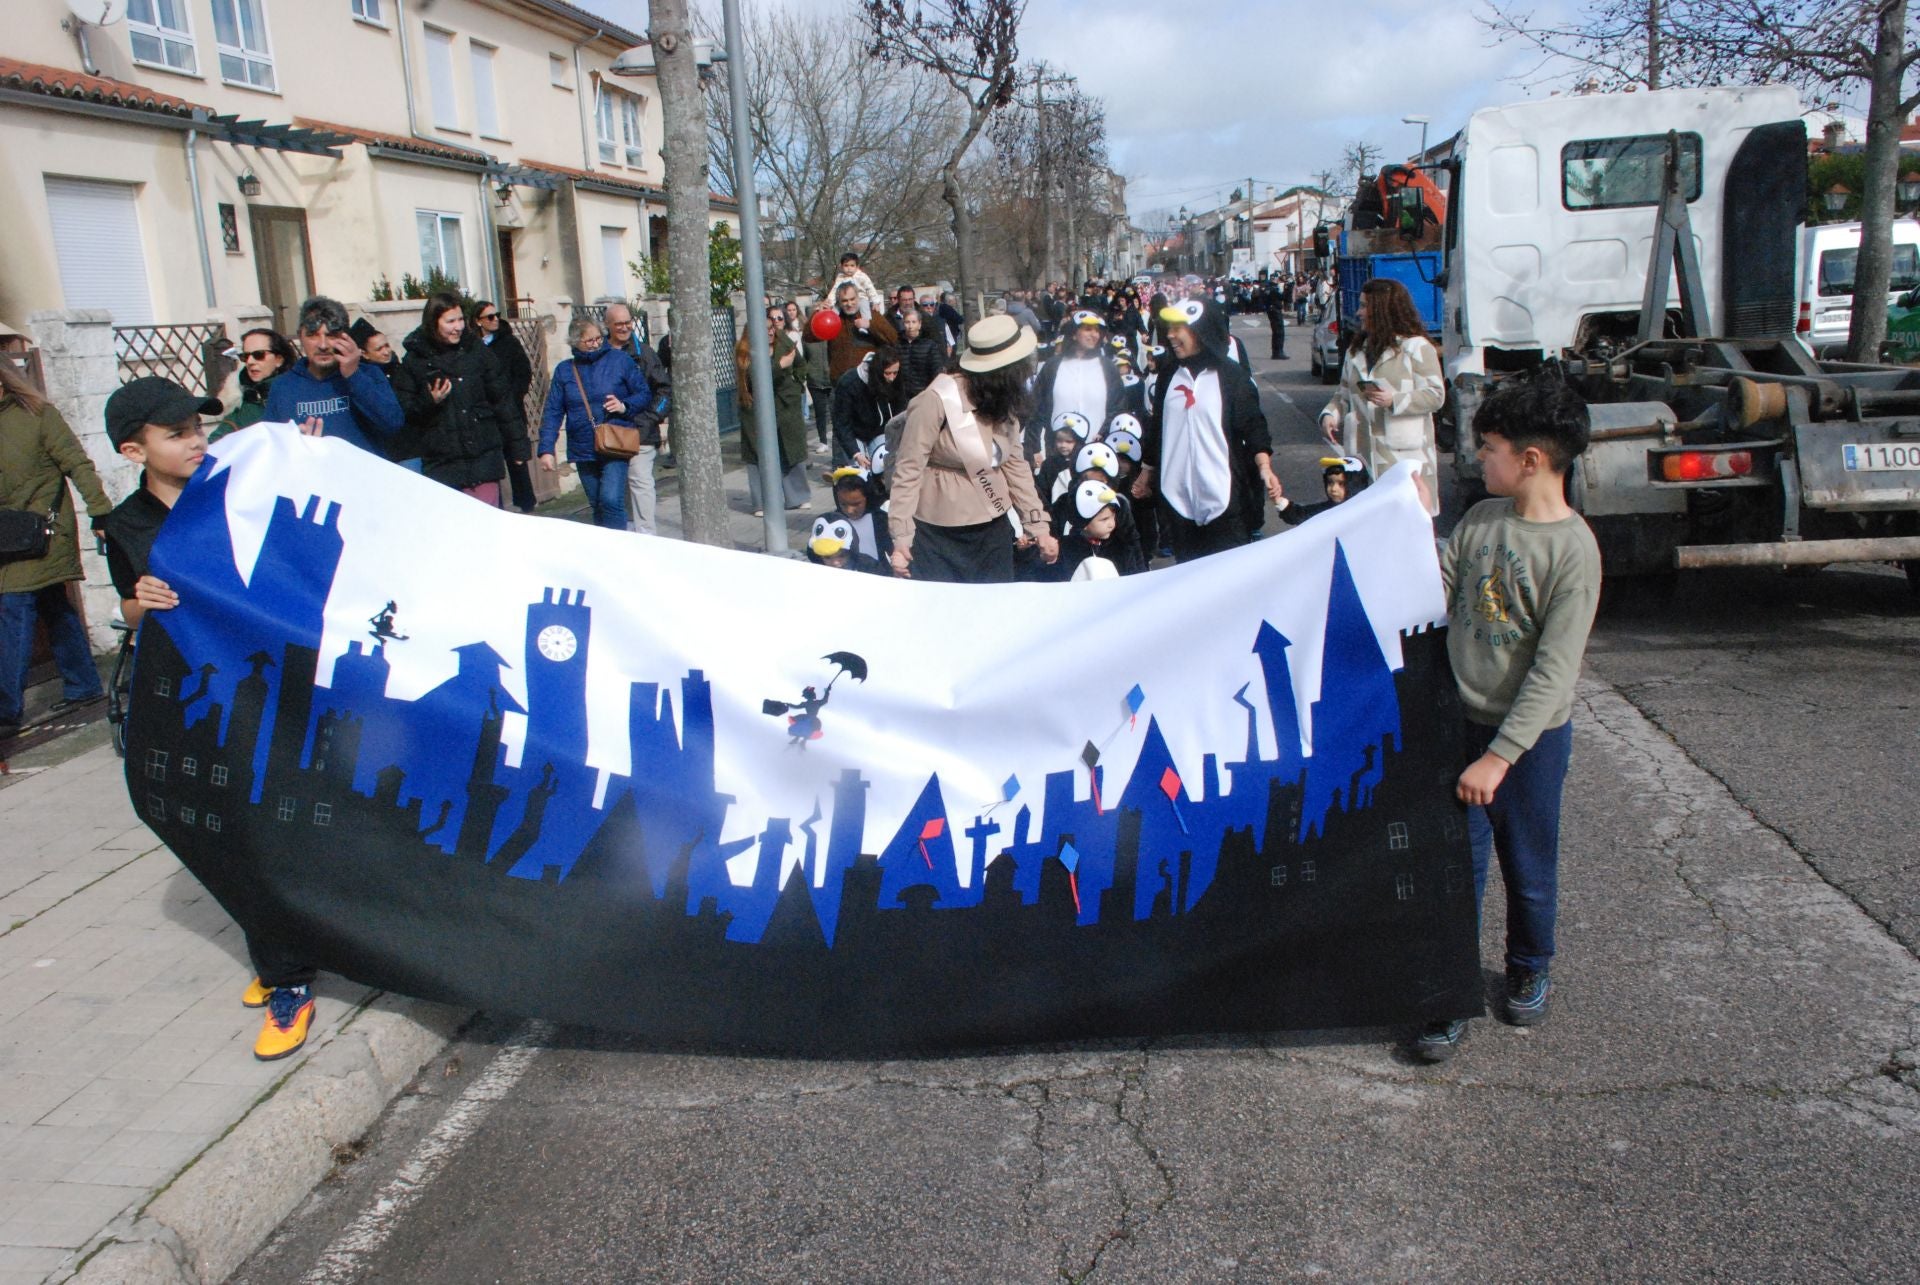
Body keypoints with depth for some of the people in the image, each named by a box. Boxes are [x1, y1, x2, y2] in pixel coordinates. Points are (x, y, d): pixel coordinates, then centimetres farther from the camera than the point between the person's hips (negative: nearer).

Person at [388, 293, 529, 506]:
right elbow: (403, 411, 3)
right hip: (442, 463, -1)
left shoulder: (475, 349, 7)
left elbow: (502, 399, 10)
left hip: (484, 458, 1)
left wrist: (518, 445, 9)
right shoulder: (414, 361, 2)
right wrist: (429, 402, -16)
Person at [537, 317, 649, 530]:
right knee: (597, 505, 12)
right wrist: (546, 449, -3)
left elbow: (644, 393, 4)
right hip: (583, 451, 3)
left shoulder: (620, 360, 0)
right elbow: (552, 413, 5)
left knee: (611, 500, -18)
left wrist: (624, 406, -16)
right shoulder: (564, 370, 6)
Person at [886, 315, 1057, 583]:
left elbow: (1015, 464, 7)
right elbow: (908, 469, -17)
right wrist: (902, 538, -20)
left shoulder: (1004, 401, 4)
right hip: (939, 535, -6)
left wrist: (1038, 525, 3)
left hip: (994, 529, 6)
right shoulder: (938, 401, -19)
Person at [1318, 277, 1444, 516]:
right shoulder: (1356, 349, 17)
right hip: (1363, 452, 6)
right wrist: (1330, 414, 1)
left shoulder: (1415, 347, -4)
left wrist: (1394, 400, -20)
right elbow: (1344, 393, 21)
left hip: (1405, 454, -6)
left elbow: (1436, 395, -8)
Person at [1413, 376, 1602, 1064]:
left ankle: (1529, 971, 39)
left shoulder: (1574, 549, -17)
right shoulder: (1481, 518, 1)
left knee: (1529, 866, 14)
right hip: (1463, 719, 4)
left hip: (1532, 733, -4)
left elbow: (1554, 672, -19)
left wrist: (1499, 756, -21)